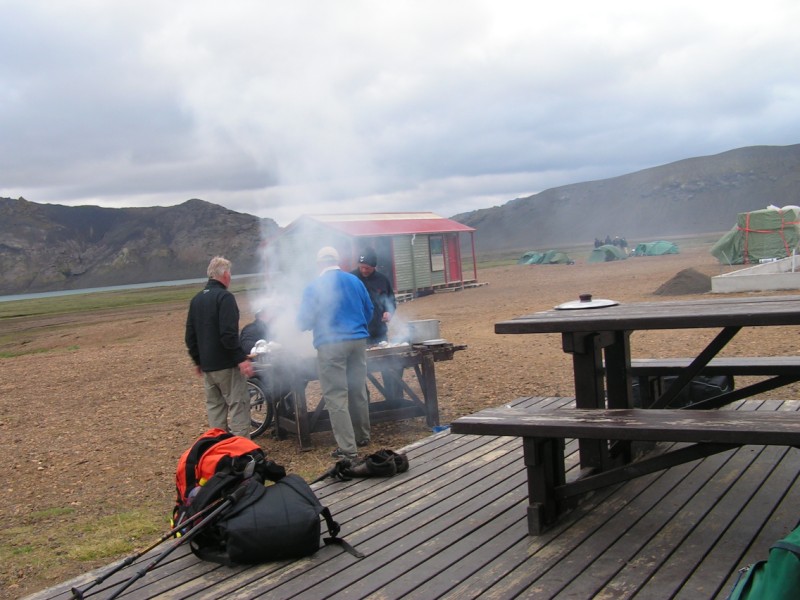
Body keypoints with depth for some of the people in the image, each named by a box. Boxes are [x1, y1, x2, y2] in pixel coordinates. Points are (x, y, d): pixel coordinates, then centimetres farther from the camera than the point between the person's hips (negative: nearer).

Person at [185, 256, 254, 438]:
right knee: (238, 405, -4)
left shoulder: (196, 299, 12)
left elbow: (190, 336, 16)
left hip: (207, 366, 8)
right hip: (227, 364, -8)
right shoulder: (224, 297, -13)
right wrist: (241, 358, -21)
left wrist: (198, 361, 23)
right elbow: (229, 334, -23)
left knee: (214, 406, 13)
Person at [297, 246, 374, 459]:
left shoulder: (314, 287, -6)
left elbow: (303, 321, -2)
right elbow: (369, 311, 15)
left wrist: (317, 323, 21)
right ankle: (362, 436, 30)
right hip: (358, 340, 5)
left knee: (336, 397, -2)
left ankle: (348, 448, -5)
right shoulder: (355, 281, 7)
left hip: (330, 344, -5)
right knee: (358, 390, 17)